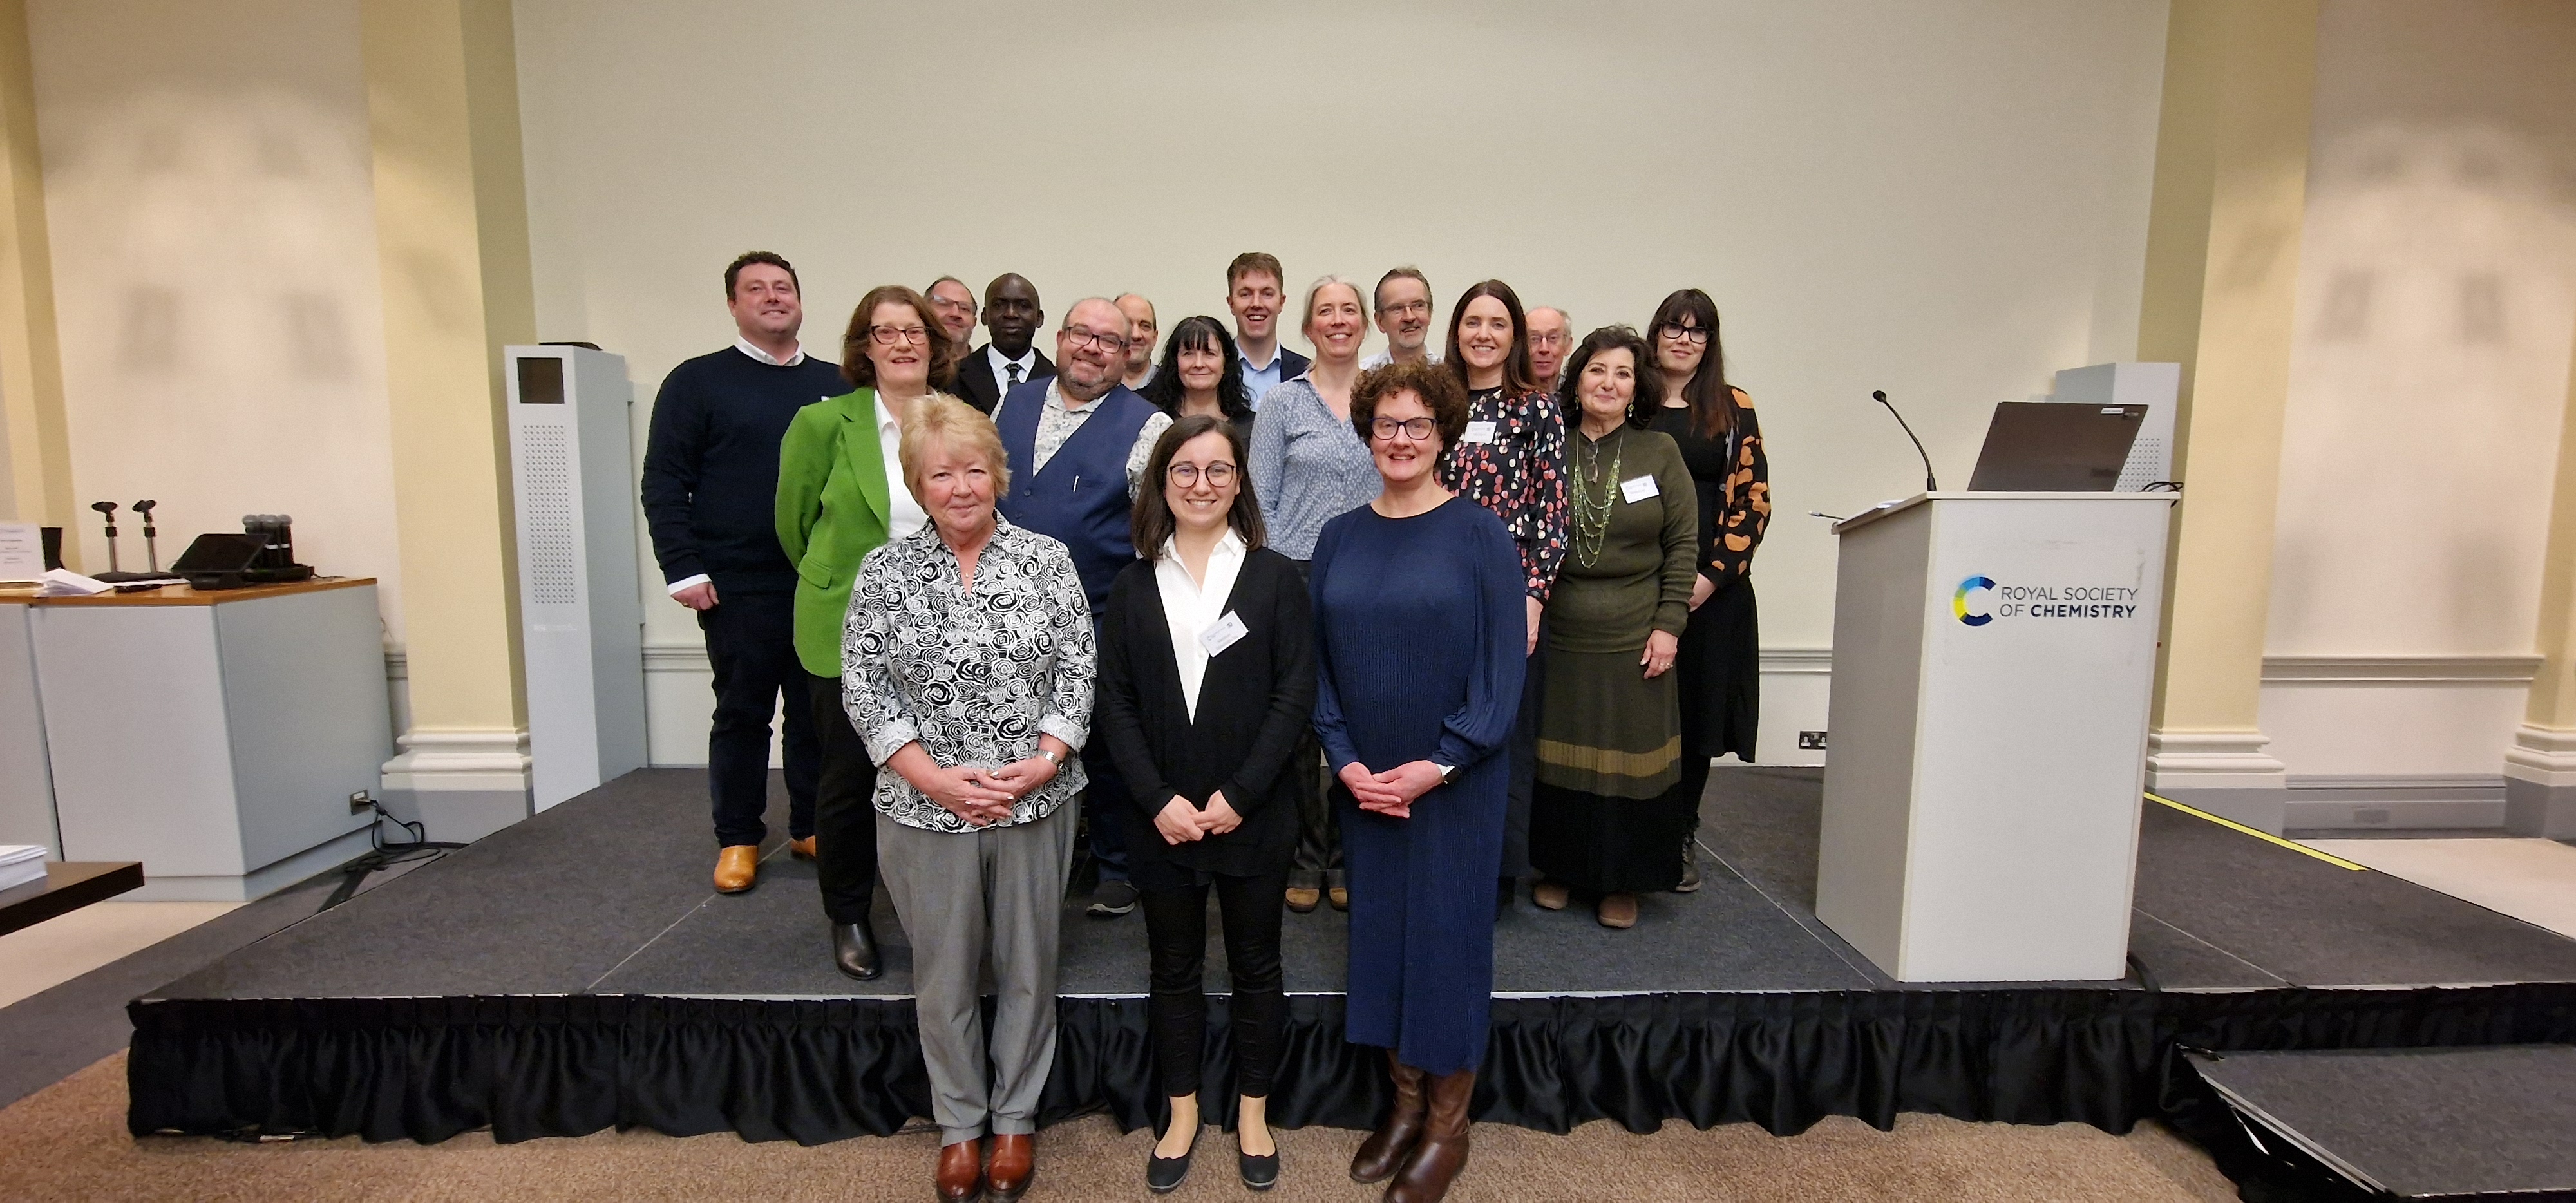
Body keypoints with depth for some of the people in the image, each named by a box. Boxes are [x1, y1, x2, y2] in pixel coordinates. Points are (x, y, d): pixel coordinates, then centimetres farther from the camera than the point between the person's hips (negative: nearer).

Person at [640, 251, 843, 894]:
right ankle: (738, 837, 23)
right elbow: (664, 483, -2)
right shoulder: (697, 381, 2)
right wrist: (682, 568, -9)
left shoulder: (836, 384, 10)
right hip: (738, 589, -2)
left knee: (820, 712, 9)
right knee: (742, 714, 8)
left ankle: (813, 826, 25)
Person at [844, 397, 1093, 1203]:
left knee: (1028, 967, 13)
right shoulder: (884, 571, -1)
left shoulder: (1048, 560, -2)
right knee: (944, 974, 14)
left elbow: (1077, 671, -2)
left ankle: (1016, 1117, 35)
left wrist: (1042, 762, -14)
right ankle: (960, 1124, 36)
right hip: (925, 807, 0)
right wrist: (936, 779, -12)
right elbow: (864, 688, -3)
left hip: (1036, 802, 0)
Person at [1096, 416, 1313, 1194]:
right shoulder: (1133, 586, 3)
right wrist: (1158, 801, -11)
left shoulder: (1274, 578, -2)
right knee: (1174, 969, 16)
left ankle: (1253, 1113, 34)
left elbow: (1296, 695, -8)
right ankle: (1182, 1113, 36)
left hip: (1254, 814, -1)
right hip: (1161, 819, 2)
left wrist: (1239, 795, -14)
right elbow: (1115, 704, 0)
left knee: (1256, 968, 14)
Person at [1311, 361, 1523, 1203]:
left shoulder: (1479, 535, -6)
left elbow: (1503, 665, -10)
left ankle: (1447, 1126, 27)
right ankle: (1406, 1103, 33)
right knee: (1381, 930, 13)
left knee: (1447, 935, 7)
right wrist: (1346, 761, -7)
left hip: (1455, 781, -3)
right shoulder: (1340, 538, 4)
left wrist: (1439, 765, -16)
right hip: (1364, 783, 4)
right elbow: (1318, 660, 4)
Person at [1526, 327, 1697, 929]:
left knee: (1628, 759, 7)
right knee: (1556, 756, 10)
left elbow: (1684, 544, 1)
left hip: (1633, 640, 0)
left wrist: (1669, 624, -5)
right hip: (1557, 635, 1)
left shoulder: (1660, 452, 1)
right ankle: (1558, 868, 28)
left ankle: (1621, 883, 24)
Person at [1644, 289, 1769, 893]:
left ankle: (1682, 836, 21)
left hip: (1711, 585, 0)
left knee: (1697, 708, 5)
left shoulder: (1735, 408, 7)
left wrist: (1714, 573, -8)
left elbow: (1753, 497, 3)